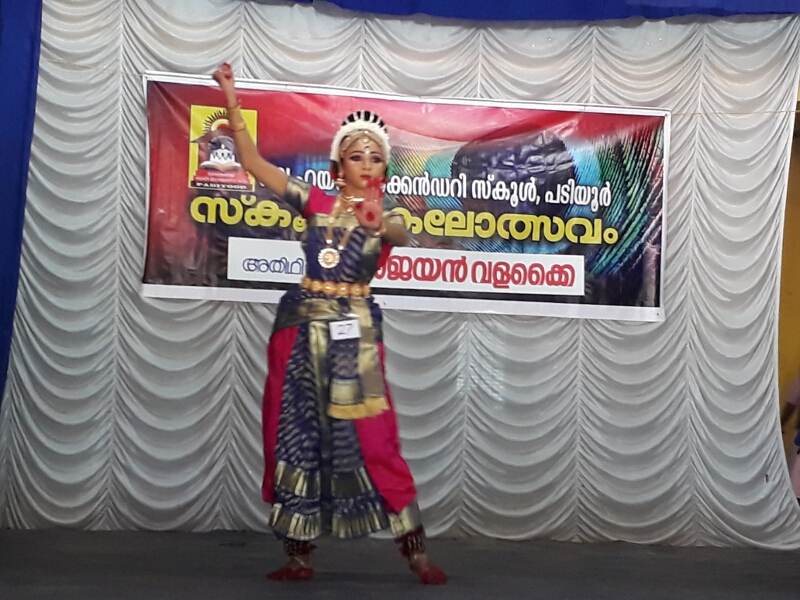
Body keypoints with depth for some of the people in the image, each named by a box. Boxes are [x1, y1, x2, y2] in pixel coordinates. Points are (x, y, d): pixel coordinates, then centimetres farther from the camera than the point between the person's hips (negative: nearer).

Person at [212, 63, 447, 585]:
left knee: (371, 443, -6)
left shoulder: (387, 219, -1)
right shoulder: (317, 203, 6)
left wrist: (375, 222, -48)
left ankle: (416, 552, 3)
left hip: (353, 335, -3)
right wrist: (233, 104, -3)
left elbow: (400, 236, -26)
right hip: (301, 328, 3)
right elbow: (255, 164, 4)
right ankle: (299, 555, 14)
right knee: (295, 437, 5)